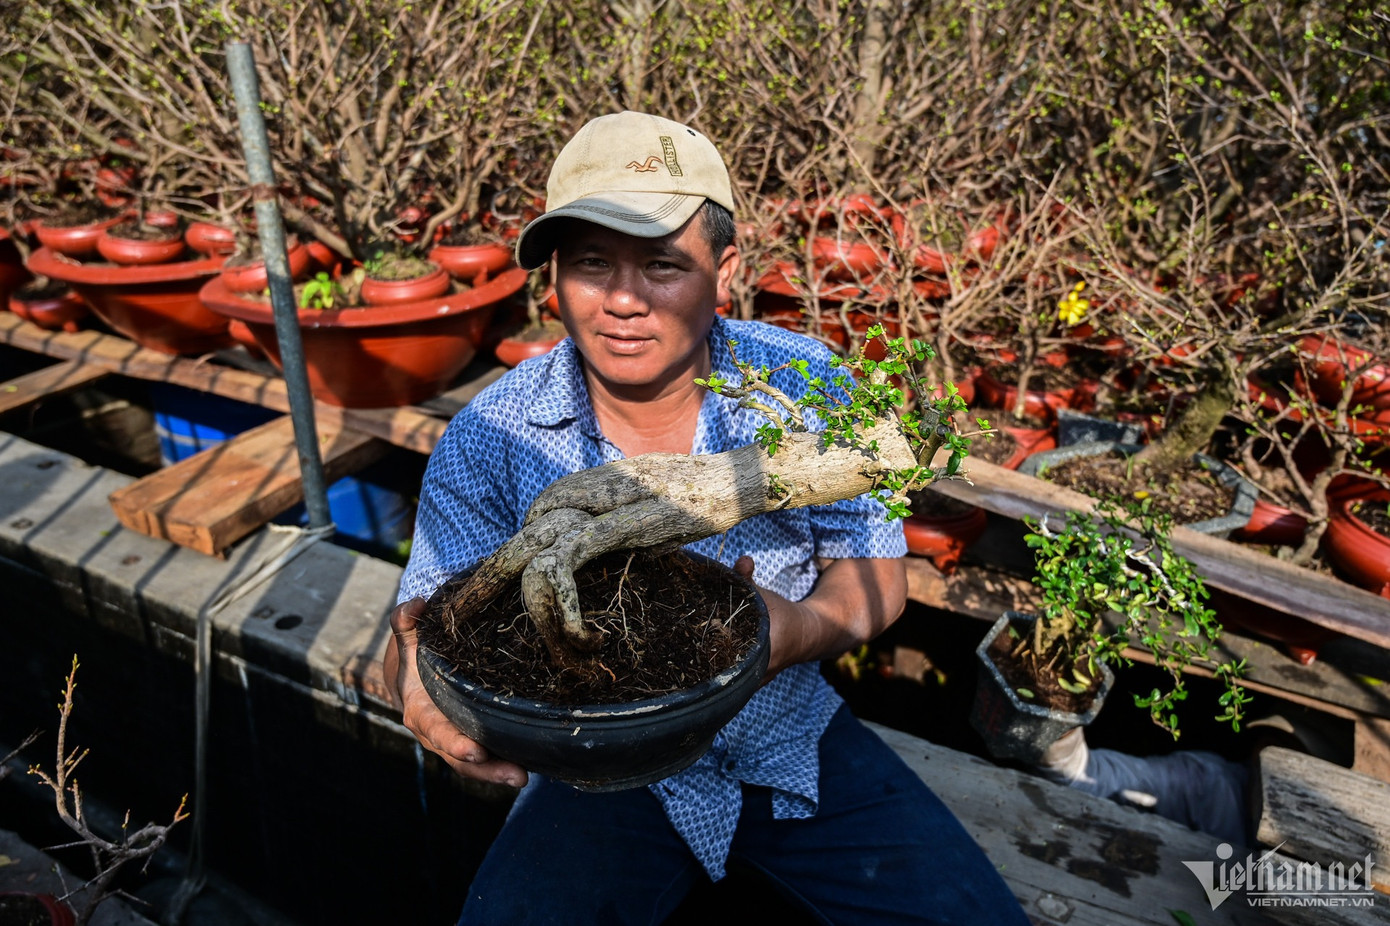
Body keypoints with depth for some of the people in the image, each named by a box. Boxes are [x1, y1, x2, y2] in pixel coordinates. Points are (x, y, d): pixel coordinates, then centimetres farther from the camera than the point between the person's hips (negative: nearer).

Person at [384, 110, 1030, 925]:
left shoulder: (804, 384, -12)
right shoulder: (489, 439, -13)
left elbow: (876, 567, -6)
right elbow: (428, 611, -11)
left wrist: (803, 628, -29)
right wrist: (421, 682, -36)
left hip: (794, 740, 2)